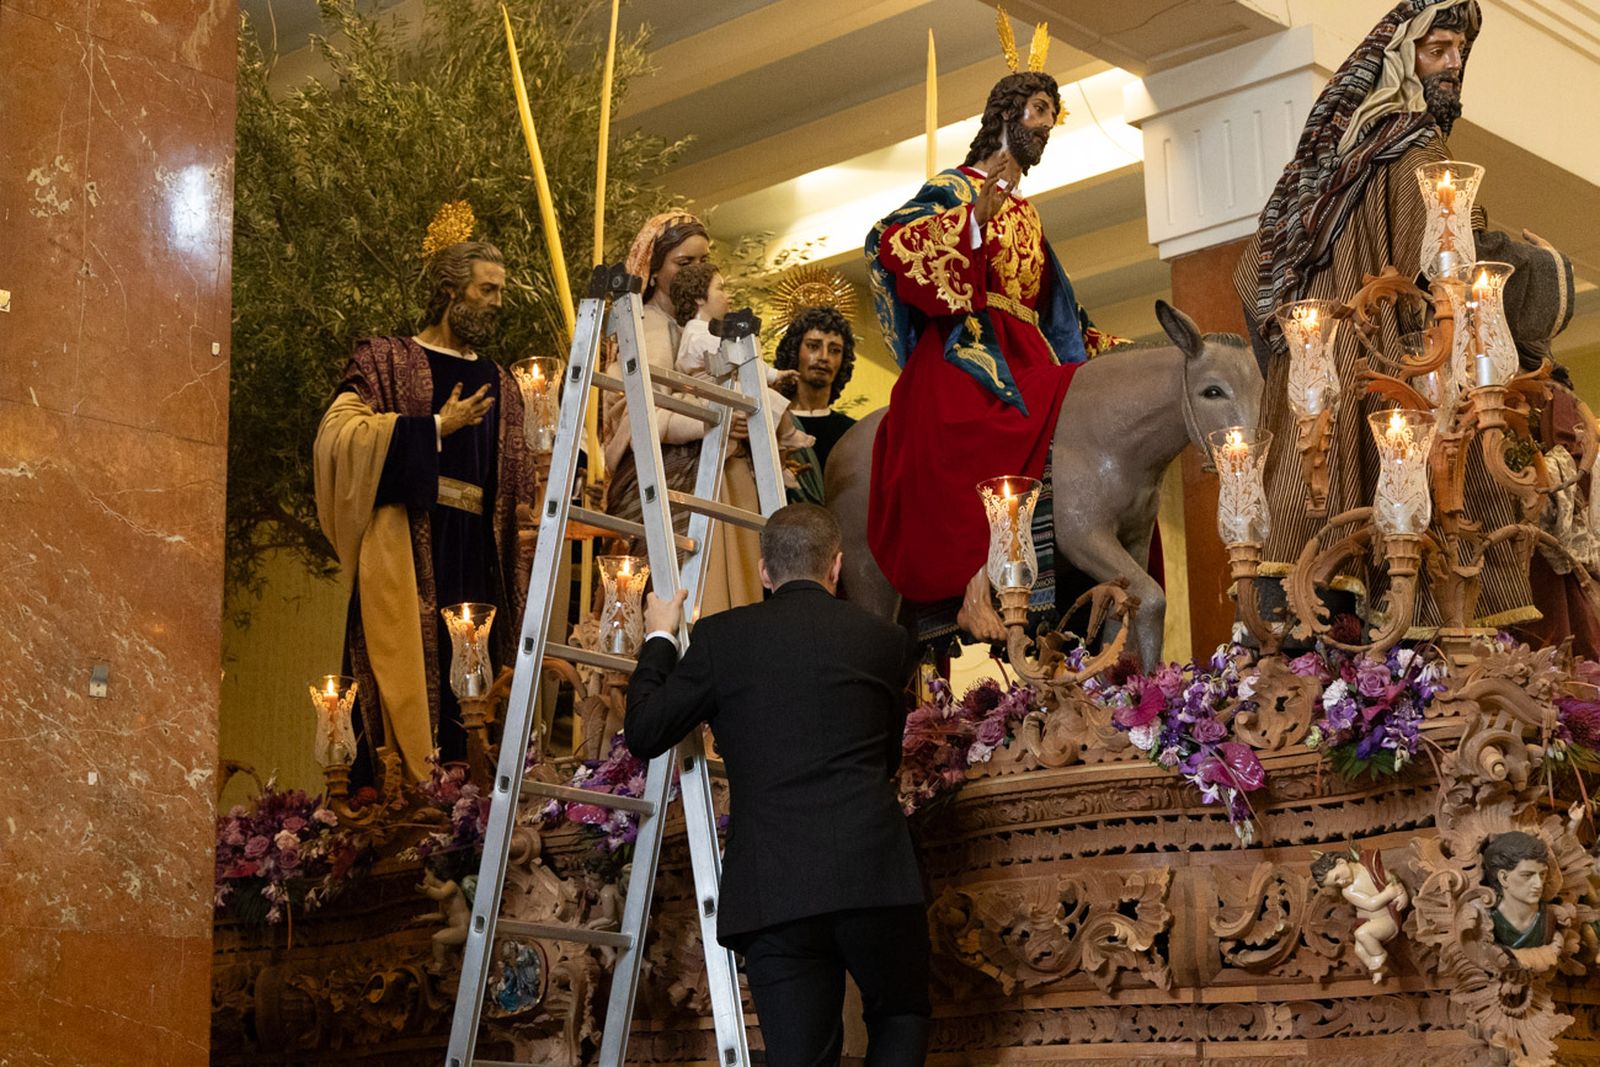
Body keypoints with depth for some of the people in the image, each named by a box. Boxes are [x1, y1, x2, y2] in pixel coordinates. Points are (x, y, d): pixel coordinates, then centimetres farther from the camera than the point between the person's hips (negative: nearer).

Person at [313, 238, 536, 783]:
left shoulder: (499, 385, 22)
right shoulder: (387, 362, 5)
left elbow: (515, 482, 23)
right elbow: (338, 432, -10)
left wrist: (530, 514, 2)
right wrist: (436, 428, -11)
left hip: (475, 561, 5)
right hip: (405, 558, -5)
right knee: (399, 689, -10)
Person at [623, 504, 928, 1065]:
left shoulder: (720, 637, 5)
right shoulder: (885, 640, 9)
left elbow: (644, 733, 12)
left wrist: (660, 638, 26)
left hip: (772, 890, 0)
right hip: (874, 874, 0)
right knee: (900, 1019, 21)